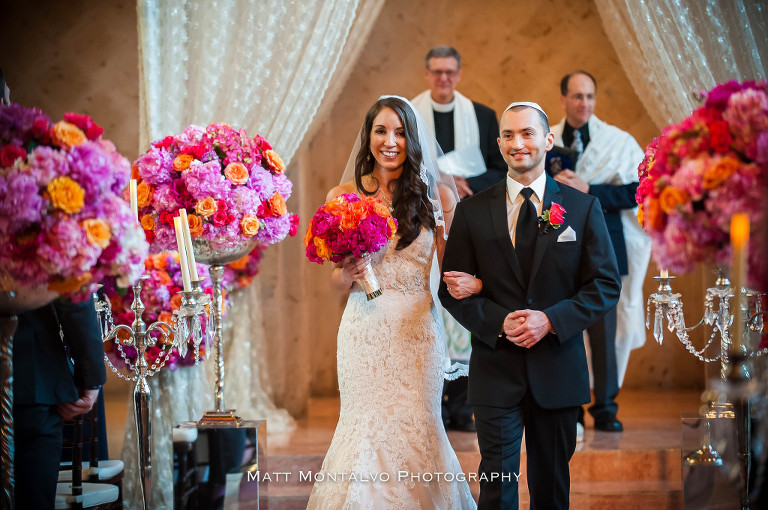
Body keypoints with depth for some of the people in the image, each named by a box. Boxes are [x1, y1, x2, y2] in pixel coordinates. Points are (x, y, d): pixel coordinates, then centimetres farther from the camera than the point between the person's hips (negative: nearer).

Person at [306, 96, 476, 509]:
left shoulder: (437, 194, 1)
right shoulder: (343, 197, 3)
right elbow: (337, 283, 7)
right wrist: (347, 273, -14)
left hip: (417, 328, 0)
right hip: (364, 330, 0)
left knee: (414, 427, 5)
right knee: (366, 428, 2)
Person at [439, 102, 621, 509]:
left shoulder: (583, 208, 3)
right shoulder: (471, 211, 3)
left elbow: (606, 285, 0)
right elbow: (452, 289, 2)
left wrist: (550, 320, -14)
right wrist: (498, 322, -15)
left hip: (558, 369, 1)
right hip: (496, 369, -1)